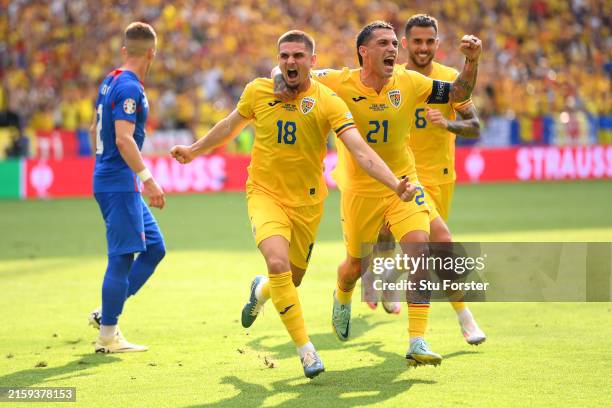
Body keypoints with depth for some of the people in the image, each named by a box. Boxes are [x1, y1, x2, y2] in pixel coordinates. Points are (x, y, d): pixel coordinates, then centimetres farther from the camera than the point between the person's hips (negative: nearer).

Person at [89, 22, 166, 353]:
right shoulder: (129, 88, -16)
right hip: (119, 184, -10)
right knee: (122, 258, -5)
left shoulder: (110, 82, 14)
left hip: (109, 180, 10)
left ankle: (107, 314, 14)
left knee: (154, 248, 12)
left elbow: (95, 130, 24)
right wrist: (147, 179, -27)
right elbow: (123, 139, -25)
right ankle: (107, 336, 2)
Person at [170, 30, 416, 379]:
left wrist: (396, 184, -36)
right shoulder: (258, 92, -7)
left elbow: (361, 151, -23)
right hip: (265, 193, -1)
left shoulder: (328, 102, -14)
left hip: (307, 201, 1)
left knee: (292, 279, 13)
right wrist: (195, 150, 24)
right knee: (278, 263, -26)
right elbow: (231, 125, 15)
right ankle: (306, 349, -15)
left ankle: (261, 291, 53)